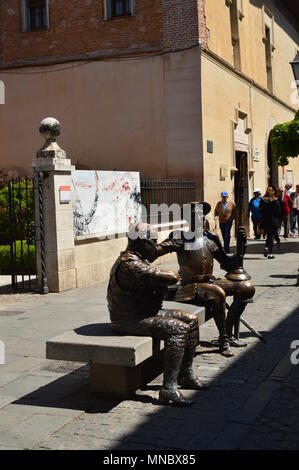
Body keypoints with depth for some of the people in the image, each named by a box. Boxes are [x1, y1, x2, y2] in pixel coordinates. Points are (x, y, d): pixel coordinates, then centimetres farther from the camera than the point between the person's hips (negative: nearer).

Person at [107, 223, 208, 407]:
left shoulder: (139, 260, 12)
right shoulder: (130, 264, -24)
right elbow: (172, 278, -30)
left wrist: (161, 286, -7)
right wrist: (172, 274, -6)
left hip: (146, 311, 11)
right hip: (129, 320, -11)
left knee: (191, 321, 7)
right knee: (178, 329, -26)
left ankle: (186, 375, 16)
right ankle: (169, 389, -24)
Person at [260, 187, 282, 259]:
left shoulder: (262, 200, -2)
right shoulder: (275, 201, -9)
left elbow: (260, 210, 2)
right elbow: (279, 212, -7)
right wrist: (279, 221, 5)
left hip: (265, 221, 3)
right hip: (274, 221, -3)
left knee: (268, 236, 19)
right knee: (272, 237, 3)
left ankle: (266, 247, -3)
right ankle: (270, 254, -1)